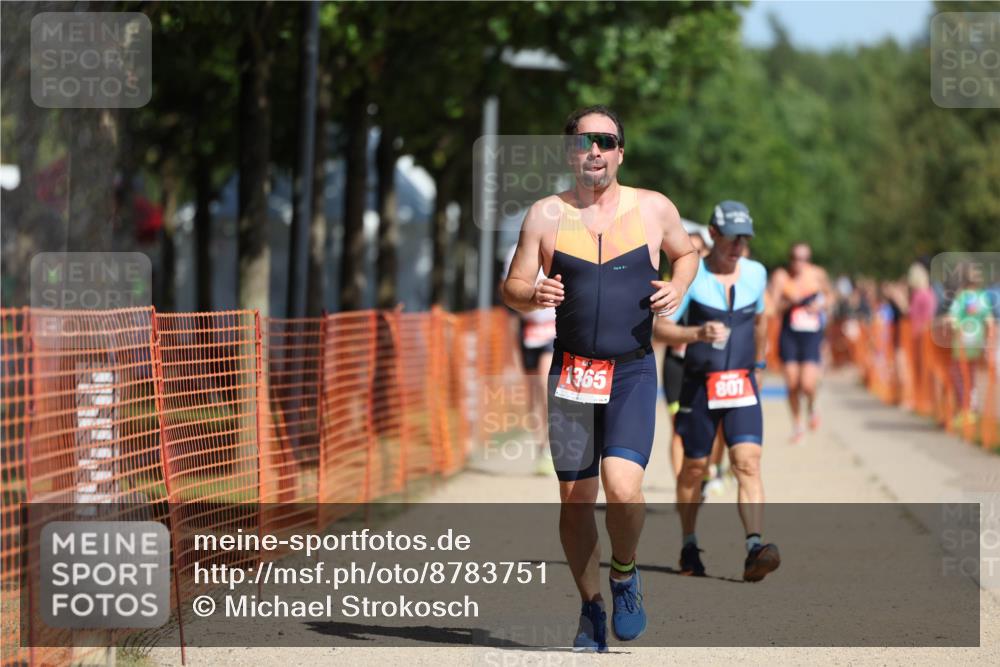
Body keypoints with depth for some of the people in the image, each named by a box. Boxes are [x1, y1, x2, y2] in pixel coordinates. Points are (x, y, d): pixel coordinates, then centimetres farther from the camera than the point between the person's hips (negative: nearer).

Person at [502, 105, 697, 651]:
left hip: (633, 371, -2)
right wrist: (533, 294, -17)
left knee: (622, 487, -21)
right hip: (571, 372, 2)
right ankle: (591, 607, 22)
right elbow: (511, 290, 6)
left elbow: (685, 253, 21)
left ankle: (624, 574, 8)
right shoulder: (546, 215, 3)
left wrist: (678, 287, 0)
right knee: (575, 500, 5)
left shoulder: (654, 209, 3)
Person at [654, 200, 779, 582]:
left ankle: (754, 550, -26)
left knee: (748, 463, -15)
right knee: (694, 467, 10)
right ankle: (689, 547, 29)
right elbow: (661, 328, -9)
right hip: (699, 385, -2)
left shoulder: (756, 273, 6)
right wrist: (698, 333, -25)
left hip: (742, 386, 2)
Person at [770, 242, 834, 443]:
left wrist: (822, 306, -4)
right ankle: (797, 425, 24)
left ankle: (812, 408, 20)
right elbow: (773, 306, -7)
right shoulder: (781, 276, -3)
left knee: (807, 384, -15)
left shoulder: (817, 274, 0)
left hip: (811, 335, -1)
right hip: (788, 335, 1)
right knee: (792, 385, 2)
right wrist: (789, 302, -26)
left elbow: (830, 296, 17)